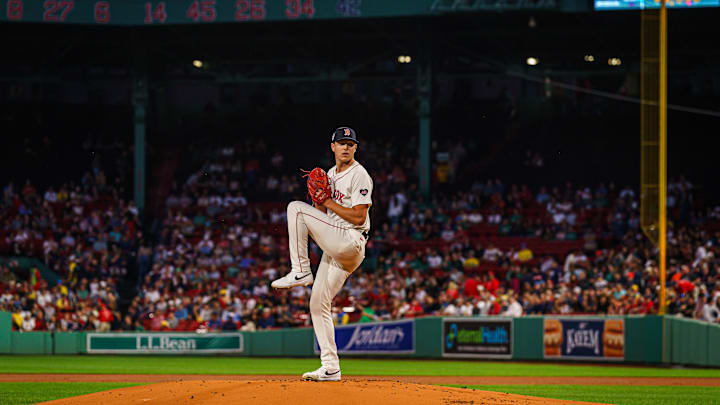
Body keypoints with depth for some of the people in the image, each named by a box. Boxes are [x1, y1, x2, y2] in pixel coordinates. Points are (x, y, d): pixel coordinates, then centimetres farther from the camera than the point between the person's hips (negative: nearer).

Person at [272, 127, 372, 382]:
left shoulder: (359, 175, -7)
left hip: (350, 243, -9)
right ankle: (330, 368, 8)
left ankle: (300, 272, -12)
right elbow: (322, 213, 21)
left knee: (296, 208, -15)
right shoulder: (330, 175, 20)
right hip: (333, 248, 9)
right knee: (318, 304, 7)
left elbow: (359, 217, -16)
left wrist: (328, 202, -10)